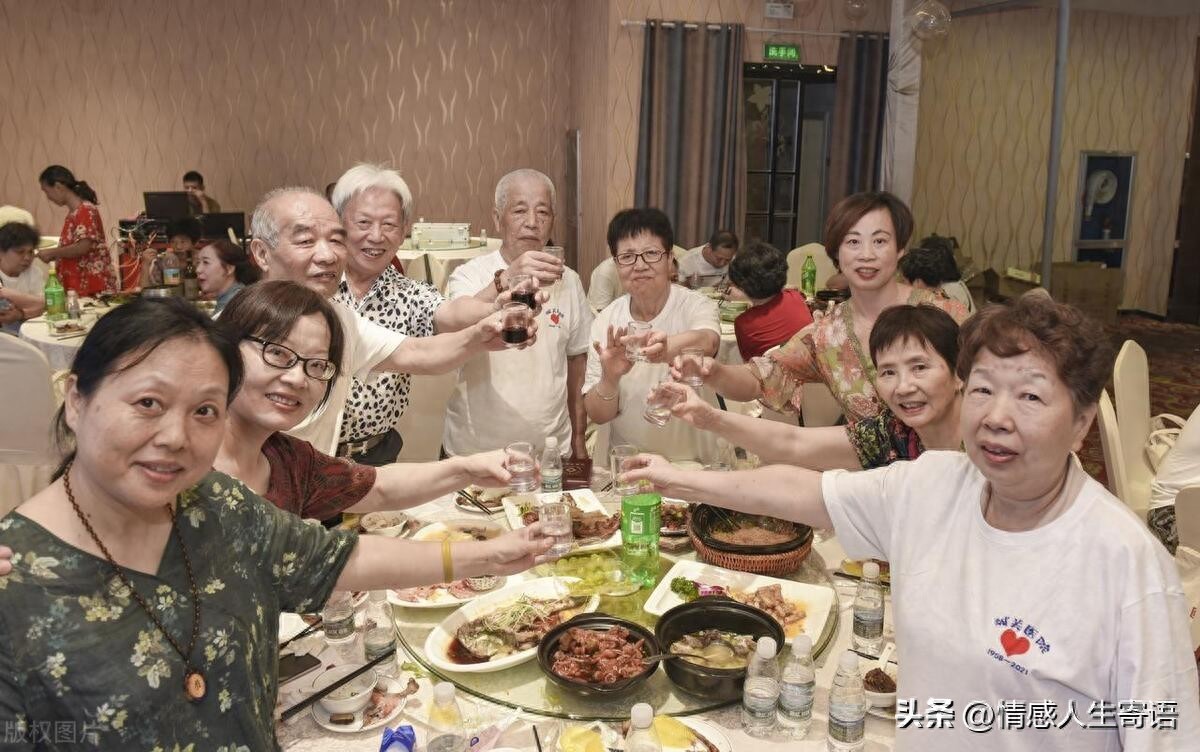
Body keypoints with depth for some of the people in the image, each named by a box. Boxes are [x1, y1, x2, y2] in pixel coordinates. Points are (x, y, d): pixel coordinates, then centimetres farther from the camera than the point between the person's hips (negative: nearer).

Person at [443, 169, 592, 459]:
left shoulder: (568, 280, 2)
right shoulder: (469, 275, -9)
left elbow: (577, 362, 10)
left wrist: (579, 440, 11)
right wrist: (505, 281, -45)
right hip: (474, 450, -2)